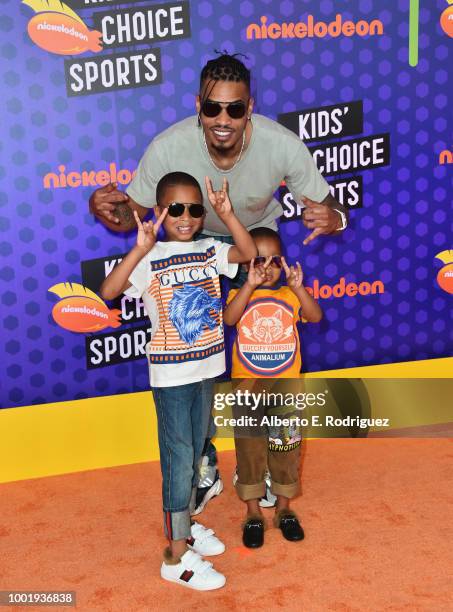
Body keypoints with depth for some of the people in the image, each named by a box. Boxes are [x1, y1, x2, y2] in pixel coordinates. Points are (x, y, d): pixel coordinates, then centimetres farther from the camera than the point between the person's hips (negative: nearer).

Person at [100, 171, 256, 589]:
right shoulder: (150, 258, -13)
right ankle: (177, 556, 12)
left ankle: (184, 525, 38)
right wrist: (141, 249, -36)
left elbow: (249, 252, -12)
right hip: (171, 375, -5)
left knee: (195, 453, 18)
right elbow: (108, 292, -27)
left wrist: (227, 213, -21)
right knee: (178, 459, 0)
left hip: (207, 368, 6)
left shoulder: (209, 251, 2)